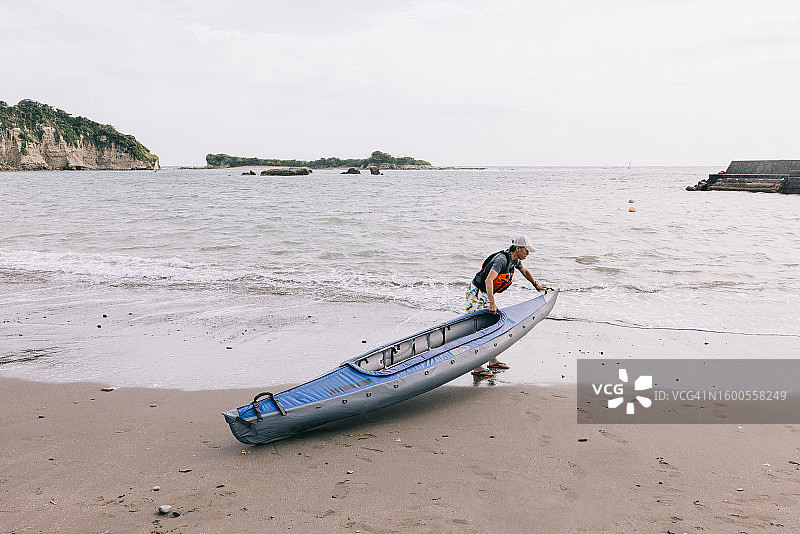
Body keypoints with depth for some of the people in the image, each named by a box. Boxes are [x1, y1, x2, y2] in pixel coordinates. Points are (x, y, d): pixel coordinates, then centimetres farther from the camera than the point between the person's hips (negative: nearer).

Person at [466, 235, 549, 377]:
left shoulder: (515, 260, 3)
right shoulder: (502, 259, -26)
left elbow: (525, 271, 28)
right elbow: (488, 280, -38)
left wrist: (536, 285, 37)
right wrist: (492, 304, -44)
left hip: (487, 295, 10)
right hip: (476, 294, -10)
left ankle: (493, 361, 24)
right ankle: (477, 367, -10)